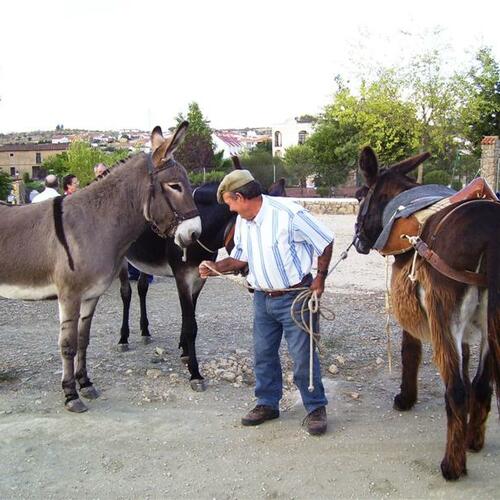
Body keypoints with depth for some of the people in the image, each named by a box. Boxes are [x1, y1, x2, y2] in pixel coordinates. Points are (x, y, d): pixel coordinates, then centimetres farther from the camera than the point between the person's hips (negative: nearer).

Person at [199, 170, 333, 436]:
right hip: (263, 299, 7)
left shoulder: (289, 214, -21)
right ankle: (267, 403, 31)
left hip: (294, 297, -7)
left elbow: (325, 242, -13)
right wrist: (216, 267, -2)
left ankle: (316, 408, 17)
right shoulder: (242, 221, 2)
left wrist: (320, 278, -10)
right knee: (263, 354, 14)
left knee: (303, 356, 0)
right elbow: (241, 257, 15)